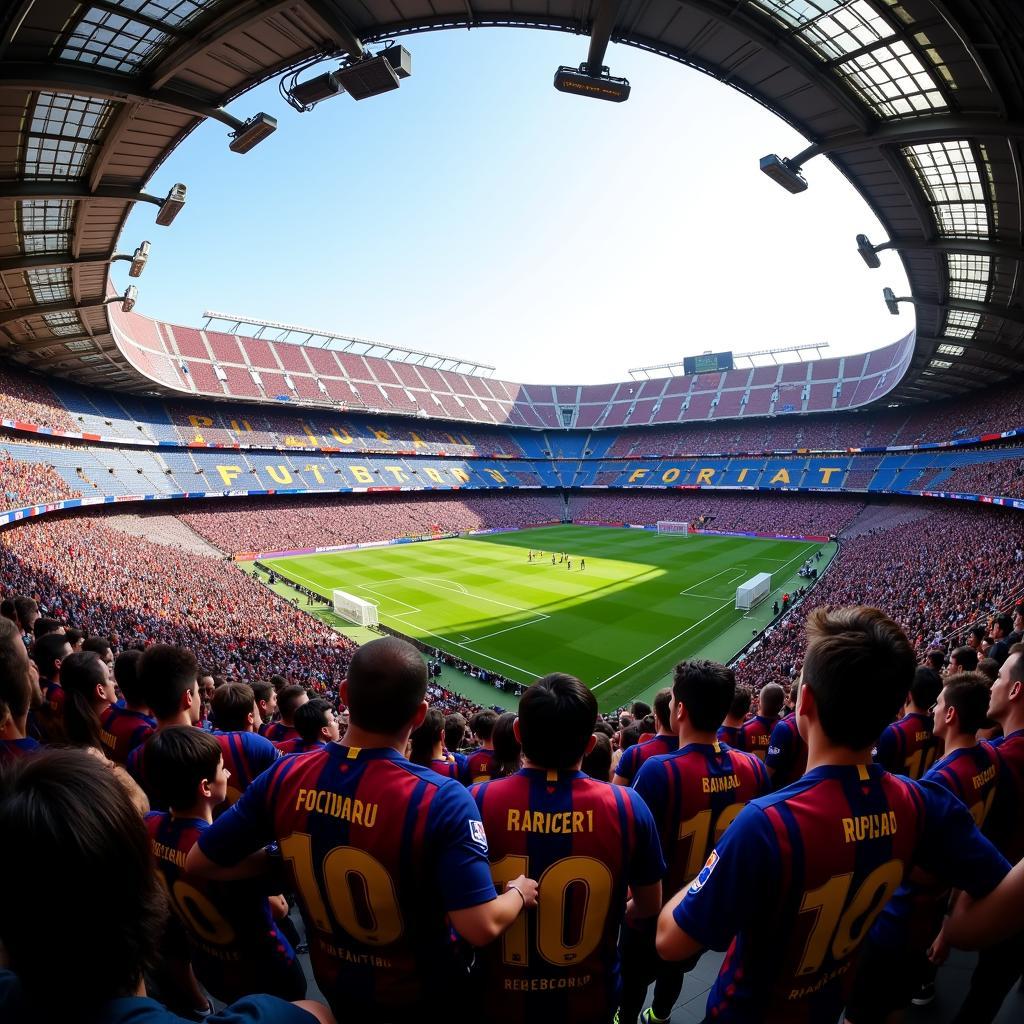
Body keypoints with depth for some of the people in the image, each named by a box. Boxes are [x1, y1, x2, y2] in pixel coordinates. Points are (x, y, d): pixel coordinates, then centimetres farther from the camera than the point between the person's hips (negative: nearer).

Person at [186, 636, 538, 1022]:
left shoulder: (285, 775, -22)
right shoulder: (441, 800, -36)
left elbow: (198, 863, -10)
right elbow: (480, 927, -32)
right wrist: (520, 892, -12)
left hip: (333, 982, 3)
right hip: (417, 992, -2)